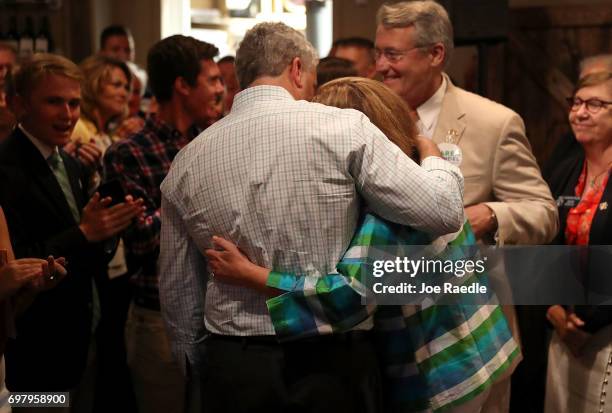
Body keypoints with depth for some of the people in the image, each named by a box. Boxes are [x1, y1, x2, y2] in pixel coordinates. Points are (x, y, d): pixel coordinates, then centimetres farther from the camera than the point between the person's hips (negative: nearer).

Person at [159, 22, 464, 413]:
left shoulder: (187, 163, 3)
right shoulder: (342, 128, -9)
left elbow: (178, 291, 9)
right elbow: (444, 212, -10)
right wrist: (434, 157, 11)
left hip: (232, 370, 3)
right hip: (333, 366, -3)